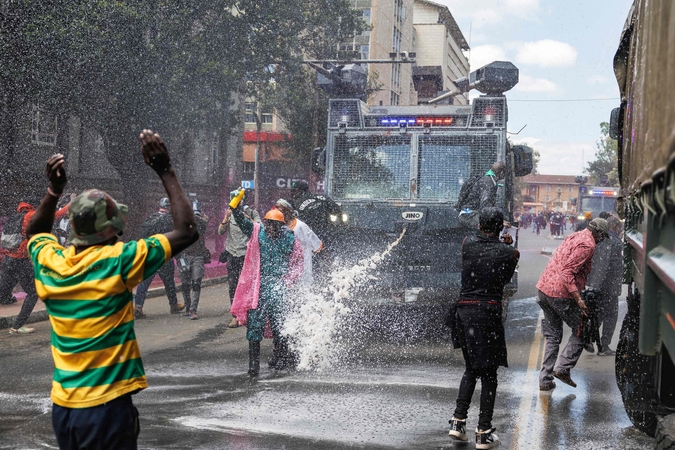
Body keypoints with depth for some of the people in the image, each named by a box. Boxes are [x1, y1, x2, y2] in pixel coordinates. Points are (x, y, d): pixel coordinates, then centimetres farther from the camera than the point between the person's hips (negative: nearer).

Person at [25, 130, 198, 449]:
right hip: (107, 409, -6)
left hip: (63, 408, 6)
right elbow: (186, 231, -11)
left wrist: (54, 190, 15)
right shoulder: (118, 261, -17)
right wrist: (165, 171, -5)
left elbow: (35, 232, 25)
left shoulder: (49, 263, -1)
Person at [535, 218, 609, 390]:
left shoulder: (574, 236, 15)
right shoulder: (587, 245, -12)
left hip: (544, 288, 9)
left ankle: (545, 379, 15)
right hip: (561, 294, -9)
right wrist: (578, 299, -25)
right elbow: (567, 272, -22)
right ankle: (563, 367, -1)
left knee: (553, 336, 15)